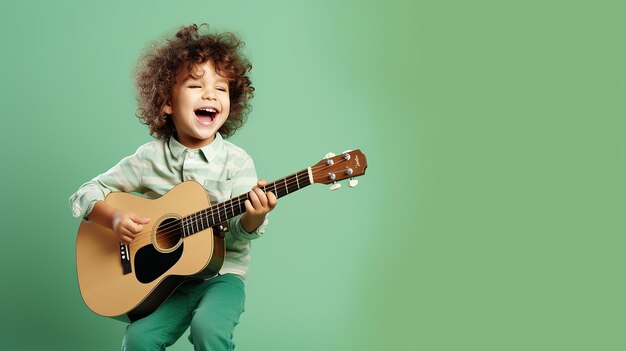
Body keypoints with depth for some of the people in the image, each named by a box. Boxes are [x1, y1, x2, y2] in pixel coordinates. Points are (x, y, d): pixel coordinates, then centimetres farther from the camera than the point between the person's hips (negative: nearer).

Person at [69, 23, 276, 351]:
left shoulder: (236, 161, -6)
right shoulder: (150, 158, -1)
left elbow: (237, 235, -11)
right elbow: (85, 194, 5)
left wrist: (254, 217, -34)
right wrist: (114, 217, -16)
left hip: (220, 273, -1)